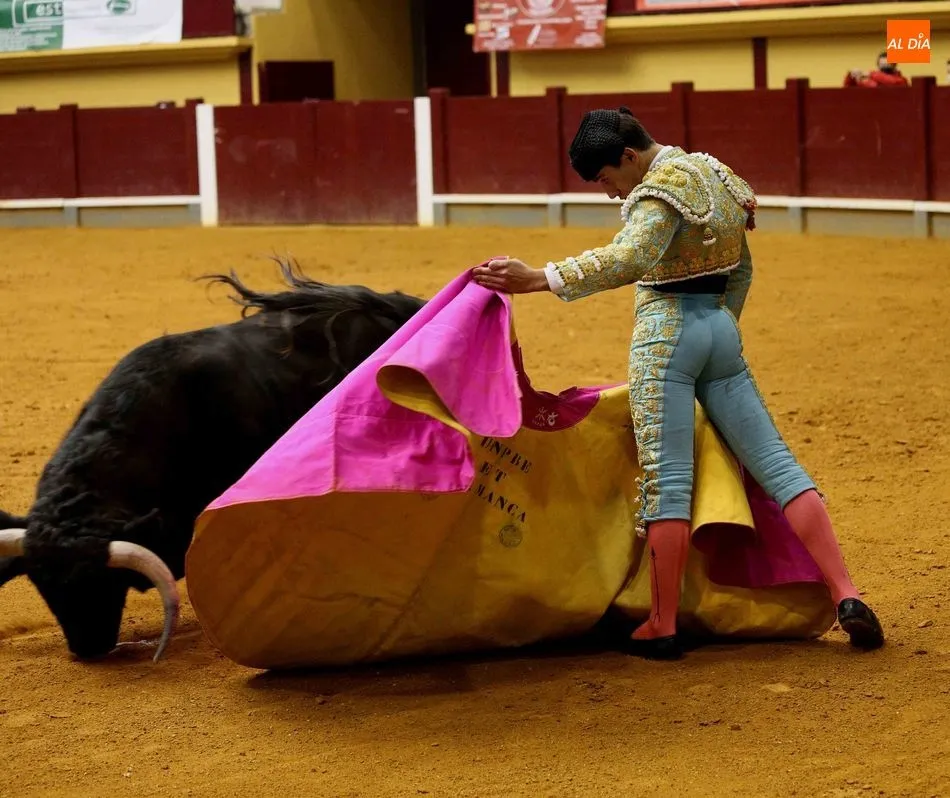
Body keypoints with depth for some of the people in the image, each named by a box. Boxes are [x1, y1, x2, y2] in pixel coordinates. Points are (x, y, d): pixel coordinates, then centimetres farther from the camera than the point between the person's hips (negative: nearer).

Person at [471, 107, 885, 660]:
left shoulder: (662, 189, -13)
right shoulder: (715, 174, 16)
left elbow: (628, 259, -30)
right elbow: (741, 269, 22)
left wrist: (541, 279, -38)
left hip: (665, 333, -8)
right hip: (722, 330, 8)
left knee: (667, 481, -6)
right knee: (775, 463, 5)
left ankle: (662, 629, -4)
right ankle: (846, 597, -2)